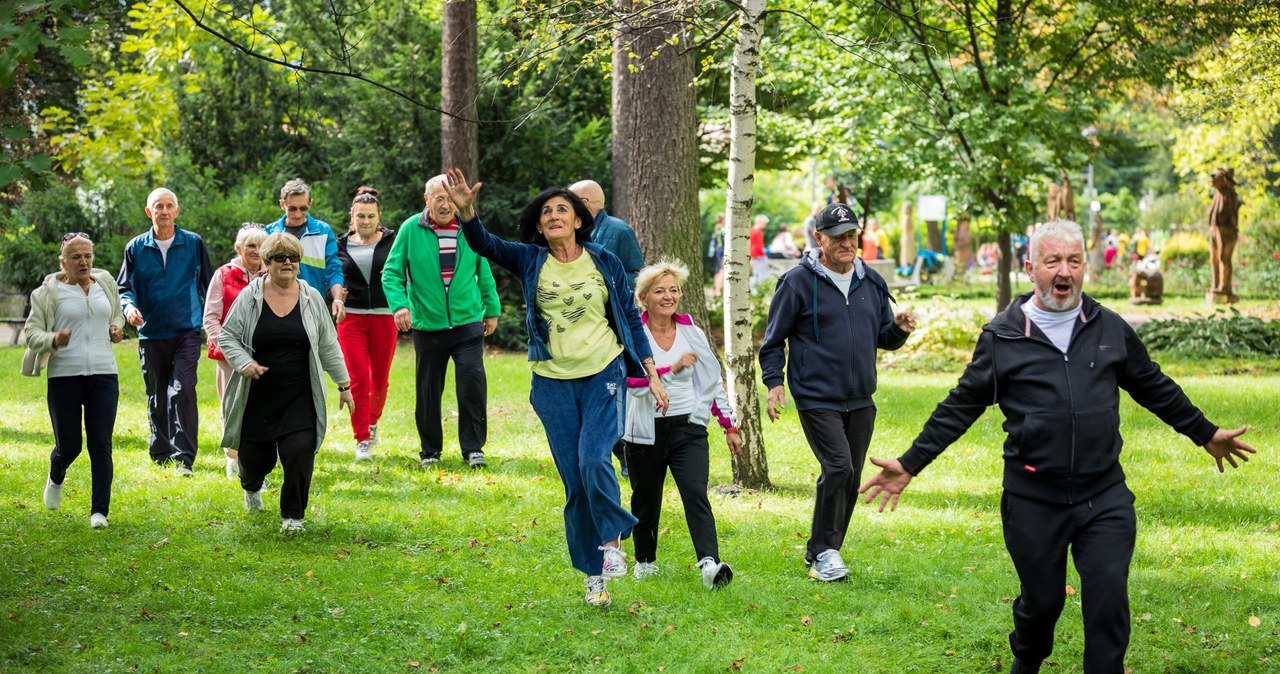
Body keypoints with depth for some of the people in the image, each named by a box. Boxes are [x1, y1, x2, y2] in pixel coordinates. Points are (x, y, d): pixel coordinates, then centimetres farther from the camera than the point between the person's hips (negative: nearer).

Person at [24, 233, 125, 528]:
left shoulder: (106, 284, 10)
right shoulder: (49, 292, -2)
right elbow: (31, 332, -2)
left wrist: (116, 329, 5)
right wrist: (54, 340, -22)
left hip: (104, 374, 2)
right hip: (64, 376, -2)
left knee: (101, 445, -4)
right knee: (68, 447, 3)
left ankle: (99, 511, 1)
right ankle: (55, 478, 39)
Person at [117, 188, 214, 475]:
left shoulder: (194, 243, 3)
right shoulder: (136, 248, 5)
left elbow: (208, 284, 11)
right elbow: (124, 288, 7)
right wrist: (129, 306, -15)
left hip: (187, 330, -2)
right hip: (151, 333, 2)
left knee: (183, 391, -15)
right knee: (157, 396, 10)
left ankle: (184, 457, -14)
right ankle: (161, 451, 25)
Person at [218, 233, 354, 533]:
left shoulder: (311, 298, 4)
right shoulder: (249, 297, -2)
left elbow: (327, 345, 11)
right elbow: (227, 337, 3)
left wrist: (343, 384, 11)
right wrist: (244, 363, -15)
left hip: (299, 398, 1)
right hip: (257, 398, -1)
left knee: (300, 451, -15)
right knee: (255, 457, 6)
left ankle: (292, 515, 2)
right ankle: (251, 487, 44)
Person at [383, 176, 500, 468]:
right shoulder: (411, 229, -3)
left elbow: (484, 271, 13)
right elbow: (392, 272, -2)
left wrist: (492, 309, 16)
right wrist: (399, 303, -18)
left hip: (467, 321, 0)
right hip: (427, 324, 0)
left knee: (473, 380, -12)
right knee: (428, 390, 7)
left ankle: (473, 447, 0)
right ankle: (430, 450, 23)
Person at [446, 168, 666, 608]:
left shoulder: (605, 262, 2)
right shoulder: (530, 261, 3)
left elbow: (630, 318, 8)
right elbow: (484, 243, -13)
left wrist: (652, 375, 5)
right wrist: (465, 210, -33)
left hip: (604, 374, -2)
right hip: (554, 381, 2)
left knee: (593, 460, -22)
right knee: (574, 482, 3)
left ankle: (612, 538, 3)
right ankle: (594, 573, 14)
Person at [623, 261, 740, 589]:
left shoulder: (691, 333, 5)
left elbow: (712, 380, 12)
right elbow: (632, 382, -18)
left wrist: (730, 425, 11)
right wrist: (672, 369, -25)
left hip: (688, 427, 1)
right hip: (646, 431, -1)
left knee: (696, 493, -17)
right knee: (646, 500, 13)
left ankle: (709, 563, -29)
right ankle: (645, 561, 34)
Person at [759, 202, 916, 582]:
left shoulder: (871, 282, 10)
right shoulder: (799, 281, -5)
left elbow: (883, 338, 18)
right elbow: (774, 339, -1)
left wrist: (899, 330, -4)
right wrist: (774, 382, -11)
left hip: (860, 401, 6)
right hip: (817, 398, -6)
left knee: (850, 478, 7)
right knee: (838, 468, -18)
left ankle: (820, 556, 20)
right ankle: (825, 551, -5)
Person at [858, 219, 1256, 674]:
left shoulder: (1111, 329, 6)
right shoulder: (1002, 337, -1)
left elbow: (1154, 388, 19)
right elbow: (961, 406, 5)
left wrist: (1205, 433, 25)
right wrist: (910, 464, 2)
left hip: (1105, 497, 1)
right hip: (1033, 500, -1)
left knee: (1108, 600, -6)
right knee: (1041, 601, 11)